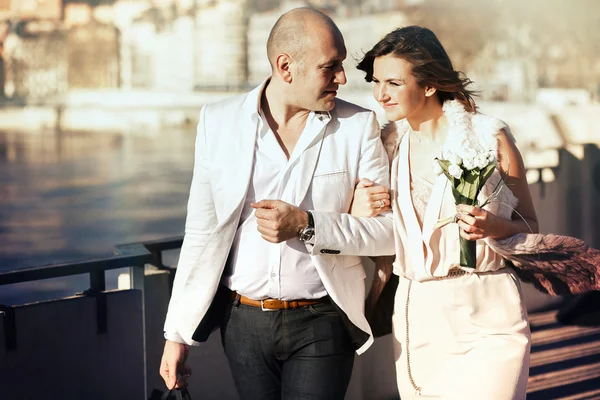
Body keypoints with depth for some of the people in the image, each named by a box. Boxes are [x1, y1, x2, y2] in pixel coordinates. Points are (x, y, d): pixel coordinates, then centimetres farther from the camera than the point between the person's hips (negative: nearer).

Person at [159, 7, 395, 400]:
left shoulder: (358, 126, -4)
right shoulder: (219, 121, -1)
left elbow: (389, 231, -5)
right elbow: (202, 233, 3)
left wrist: (306, 225, -20)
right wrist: (177, 333, 3)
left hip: (321, 325, -1)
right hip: (243, 322, 2)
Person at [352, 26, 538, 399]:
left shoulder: (489, 136, -3)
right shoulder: (388, 143, 9)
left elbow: (530, 225, 3)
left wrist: (495, 227, -15)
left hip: (486, 316, -4)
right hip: (415, 318, 4)